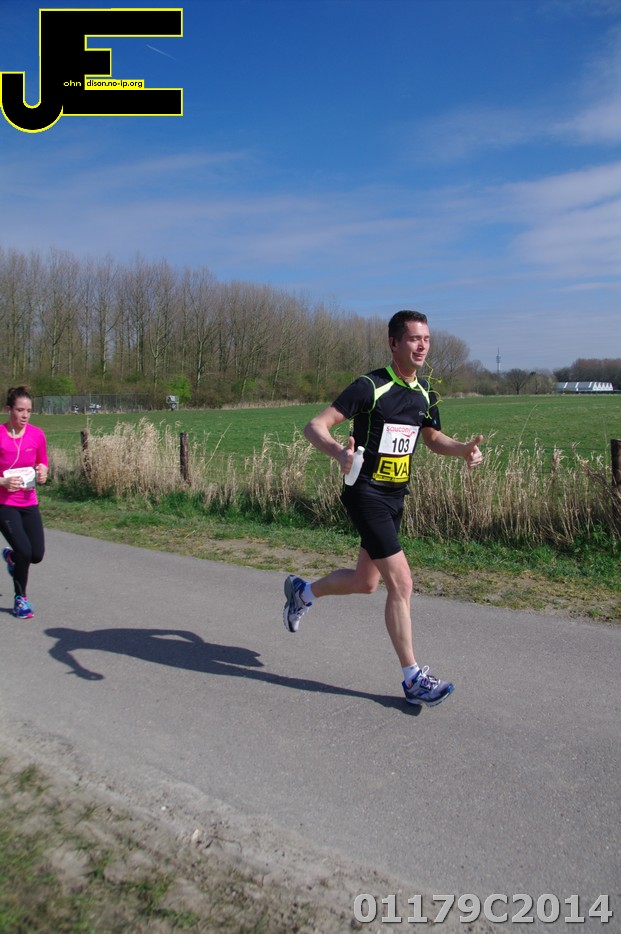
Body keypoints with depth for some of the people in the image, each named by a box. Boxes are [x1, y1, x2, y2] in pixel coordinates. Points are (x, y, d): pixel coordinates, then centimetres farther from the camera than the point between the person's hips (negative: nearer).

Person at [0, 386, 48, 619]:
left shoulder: (37, 434, -1)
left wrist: (42, 472, -8)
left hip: (29, 503, 4)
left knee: (37, 554, 1)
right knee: (24, 550, -14)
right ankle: (20, 598, 10)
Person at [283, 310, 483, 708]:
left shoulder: (425, 393, 6)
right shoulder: (370, 387, -16)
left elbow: (434, 438, 21)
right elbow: (315, 426, -20)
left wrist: (464, 449, 0)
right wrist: (339, 451, -41)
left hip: (396, 496, 8)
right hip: (366, 494, -8)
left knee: (366, 582, 18)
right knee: (401, 583, -11)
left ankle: (303, 591, 45)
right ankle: (413, 678, 4)